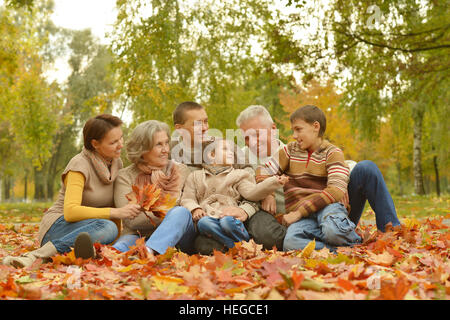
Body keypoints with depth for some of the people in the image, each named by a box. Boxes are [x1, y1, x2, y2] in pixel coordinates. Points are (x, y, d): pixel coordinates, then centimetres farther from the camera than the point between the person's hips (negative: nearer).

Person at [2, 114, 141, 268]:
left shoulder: (116, 163, 6)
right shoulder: (80, 165, -14)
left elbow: (115, 205, 16)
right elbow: (70, 211, -26)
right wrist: (115, 212, -29)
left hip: (86, 231, 6)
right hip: (58, 227, -6)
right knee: (107, 227, -37)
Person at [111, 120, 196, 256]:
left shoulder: (181, 171, 12)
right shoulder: (125, 177, 5)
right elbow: (131, 220, -7)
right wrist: (166, 215, -14)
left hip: (177, 238, 1)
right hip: (139, 236, -1)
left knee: (181, 212, -31)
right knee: (121, 246, -34)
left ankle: (149, 252, -55)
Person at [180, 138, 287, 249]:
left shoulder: (238, 174, 22)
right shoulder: (195, 176, 26)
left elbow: (251, 192, 5)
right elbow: (186, 199, 17)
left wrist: (274, 182, -10)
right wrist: (195, 208, -6)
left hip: (229, 216, -1)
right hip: (206, 216, 1)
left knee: (227, 222, -37)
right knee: (203, 223, -35)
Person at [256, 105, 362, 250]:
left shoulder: (332, 153, 2)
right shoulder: (290, 150, 16)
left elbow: (336, 191, -12)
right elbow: (264, 171, 16)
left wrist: (298, 212, -18)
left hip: (328, 206, -2)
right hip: (301, 215, 2)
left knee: (333, 229, -39)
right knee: (290, 242, -33)